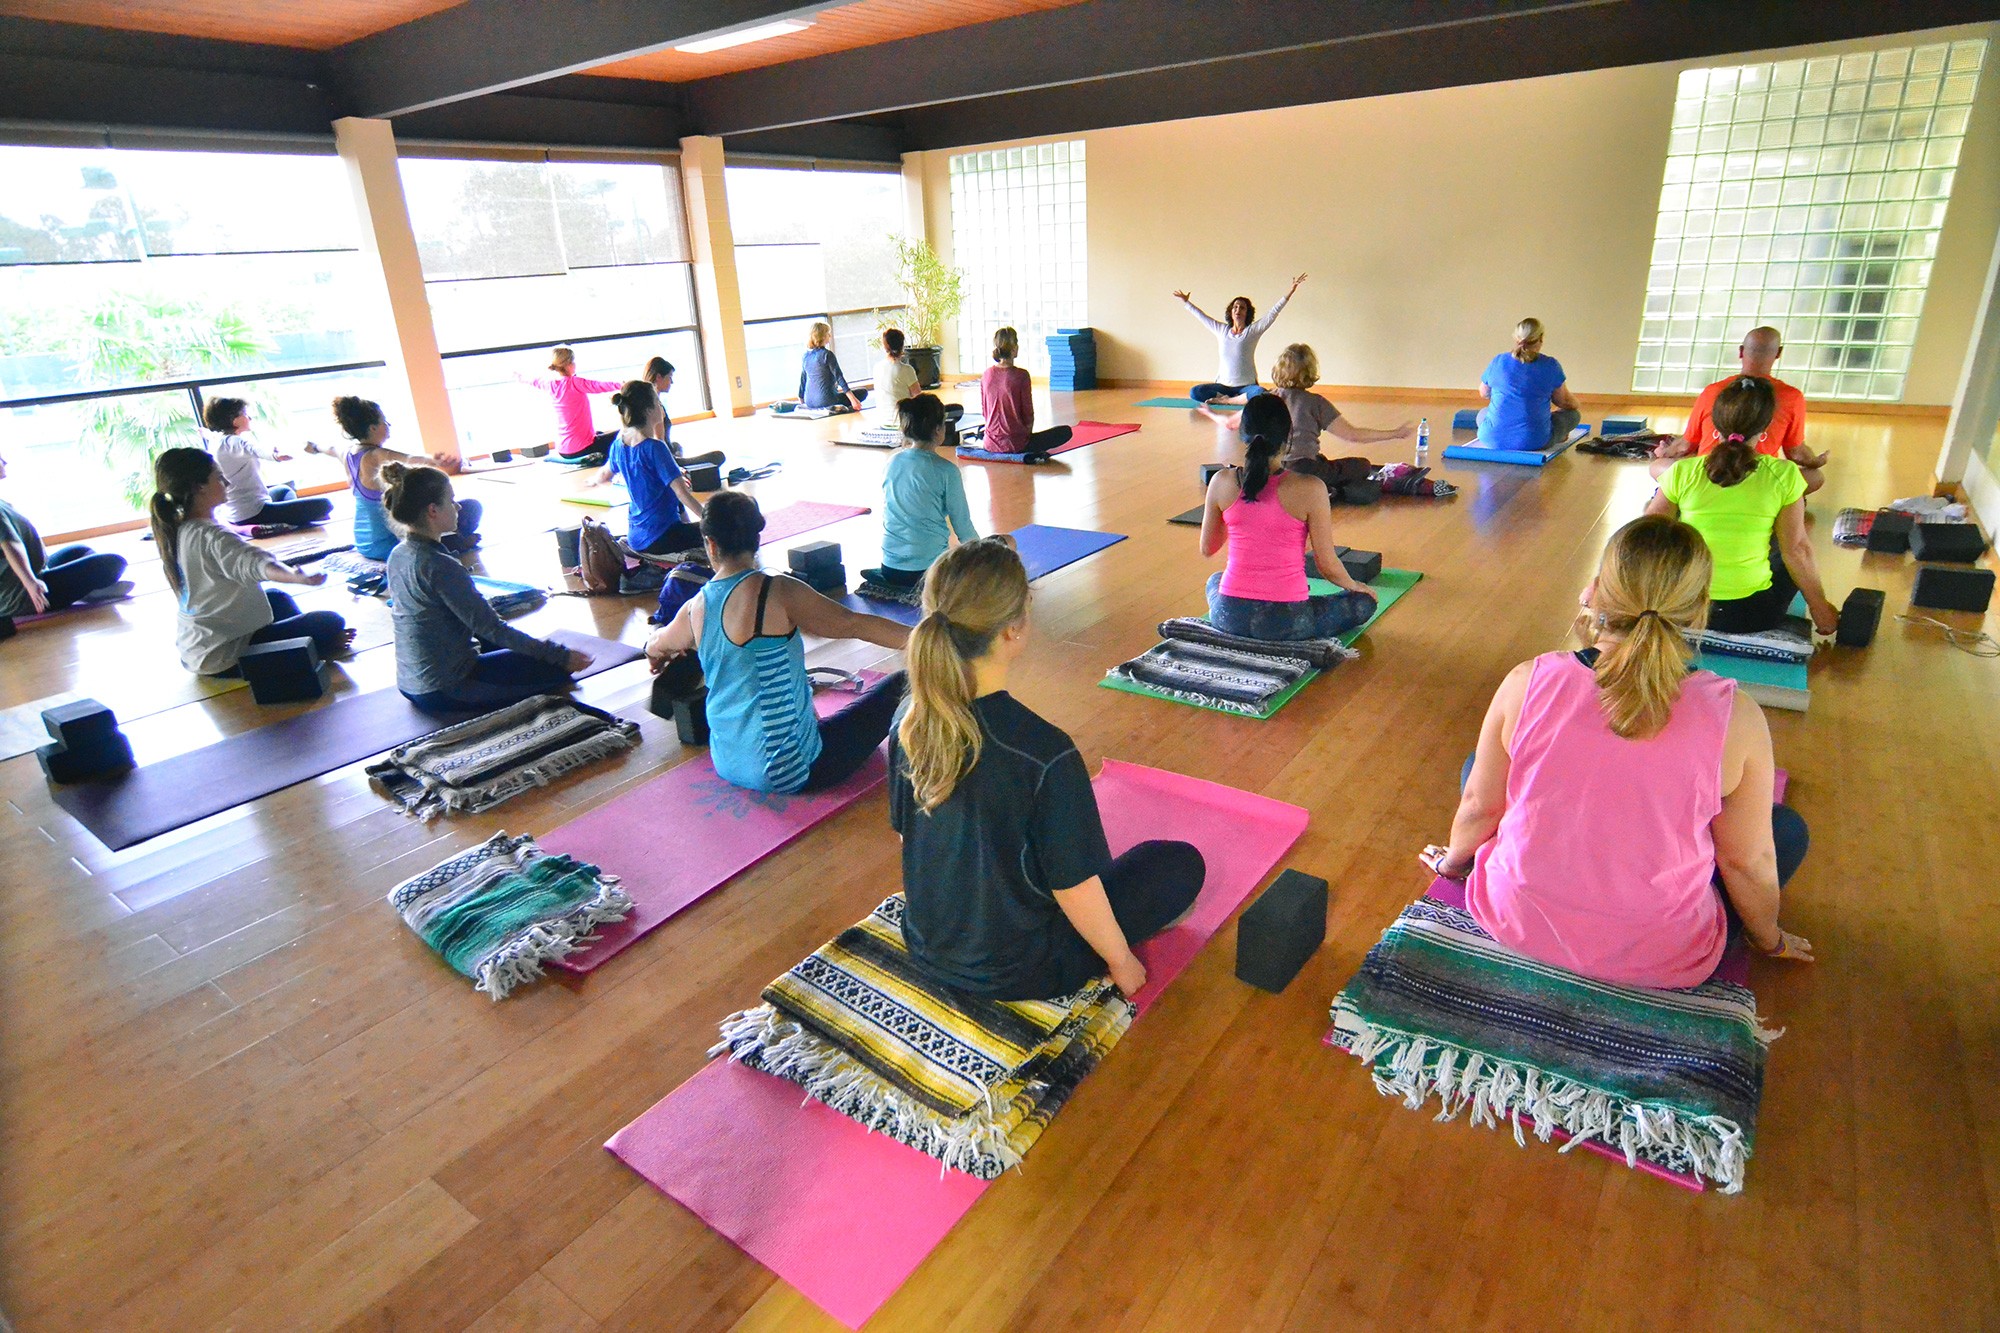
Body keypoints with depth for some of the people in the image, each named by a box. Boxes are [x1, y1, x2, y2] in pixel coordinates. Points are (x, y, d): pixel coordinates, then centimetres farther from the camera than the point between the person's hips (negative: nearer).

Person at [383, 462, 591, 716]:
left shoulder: (398, 555, 5)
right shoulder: (439, 566, -23)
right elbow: (491, 628, -21)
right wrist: (561, 655, -17)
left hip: (410, 685, 9)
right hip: (445, 693, -9)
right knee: (558, 667, -6)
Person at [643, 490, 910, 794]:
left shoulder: (694, 609, 2)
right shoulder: (776, 592, -18)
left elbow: (656, 646, 24)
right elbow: (852, 624, -20)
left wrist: (656, 653, 48)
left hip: (728, 766, 7)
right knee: (900, 687, 1)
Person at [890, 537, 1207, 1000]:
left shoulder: (910, 719, -13)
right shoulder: (1045, 753, -33)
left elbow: (904, 830, 2)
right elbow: (1074, 888, -22)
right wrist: (1120, 960, -3)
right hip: (1015, 971, -6)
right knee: (1182, 863, 9)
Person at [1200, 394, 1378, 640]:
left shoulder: (1222, 482, -6)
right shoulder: (1310, 488, -14)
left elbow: (1207, 549, 9)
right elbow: (1327, 567, -6)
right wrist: (1355, 586, 16)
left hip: (1228, 618, 3)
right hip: (1286, 623, -3)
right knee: (1364, 602, 23)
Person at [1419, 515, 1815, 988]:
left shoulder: (1527, 683, -18)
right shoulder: (1735, 717, -19)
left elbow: (1479, 808, -5)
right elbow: (1748, 863, -6)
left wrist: (1453, 861, 18)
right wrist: (1770, 940, 17)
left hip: (1516, 925, 1)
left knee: (1478, 764, 25)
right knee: (1788, 828, 22)